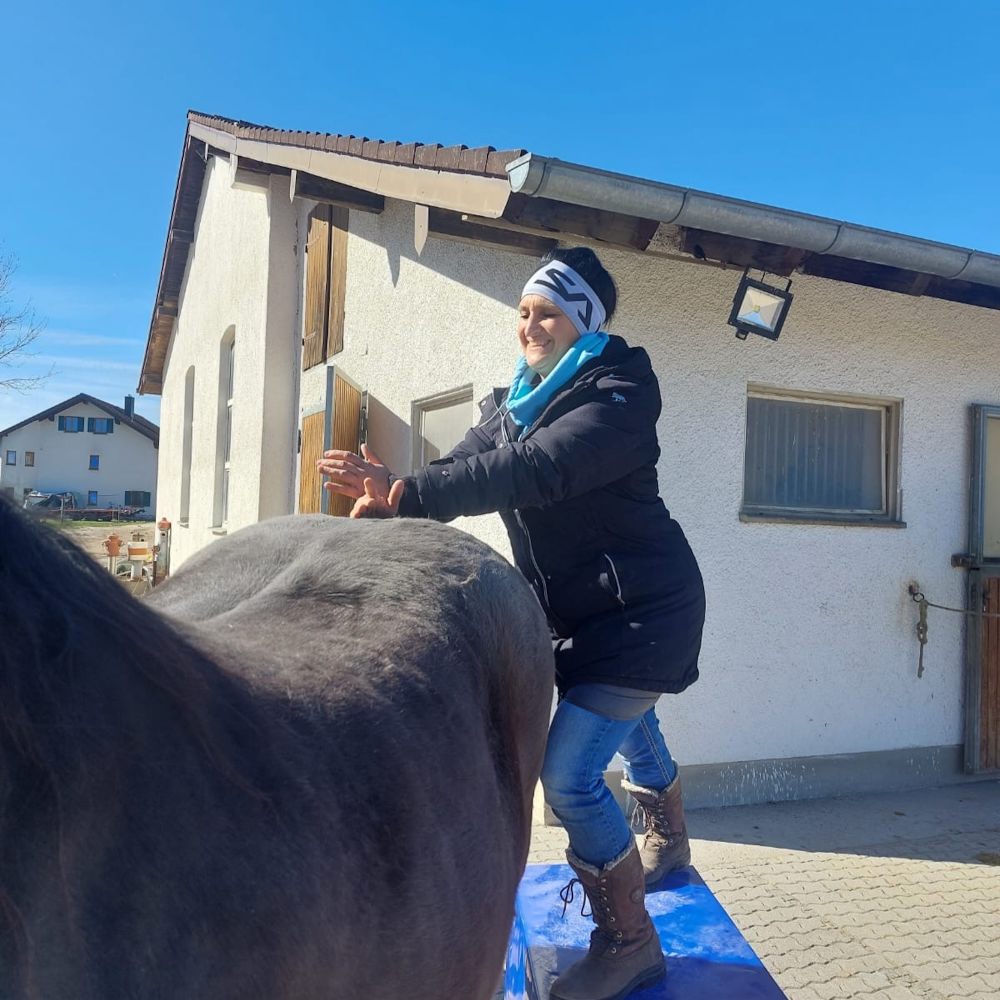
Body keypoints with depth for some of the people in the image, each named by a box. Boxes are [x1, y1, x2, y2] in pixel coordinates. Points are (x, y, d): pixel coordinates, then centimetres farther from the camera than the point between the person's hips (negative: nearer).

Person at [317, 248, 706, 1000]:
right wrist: (377, 511, -24)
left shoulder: (619, 394, -20)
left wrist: (403, 493, -41)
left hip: (641, 610, -8)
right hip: (577, 610, 8)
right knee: (628, 728, 28)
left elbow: (533, 472, -36)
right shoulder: (516, 400, 5)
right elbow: (463, 467, -7)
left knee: (568, 776, -12)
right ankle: (670, 842, 56)